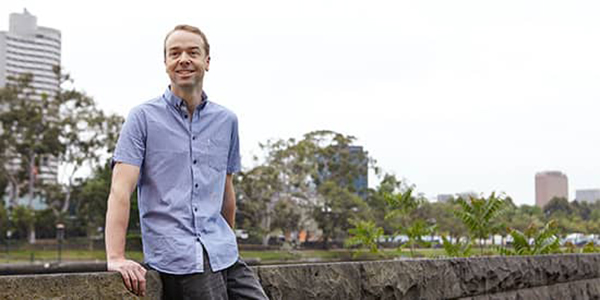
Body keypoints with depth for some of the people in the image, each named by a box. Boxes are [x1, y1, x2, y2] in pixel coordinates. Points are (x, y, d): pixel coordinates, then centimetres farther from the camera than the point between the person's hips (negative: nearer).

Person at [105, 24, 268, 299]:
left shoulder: (227, 121, 13)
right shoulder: (144, 118, 0)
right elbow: (121, 189, -8)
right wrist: (116, 258, -18)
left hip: (223, 255, 5)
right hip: (174, 256, -4)